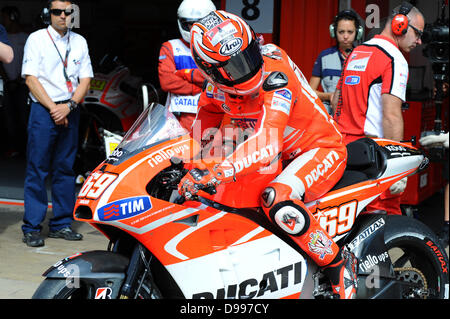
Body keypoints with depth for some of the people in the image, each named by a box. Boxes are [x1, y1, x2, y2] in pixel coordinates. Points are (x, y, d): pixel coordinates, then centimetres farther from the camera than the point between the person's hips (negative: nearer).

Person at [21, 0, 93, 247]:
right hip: (43, 110, -4)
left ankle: (61, 224, 14)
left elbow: (85, 79, 8)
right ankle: (32, 227, -1)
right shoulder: (36, 39, 1)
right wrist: (53, 108, -12)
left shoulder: (79, 42, 12)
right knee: (37, 169, -5)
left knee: (65, 169, 6)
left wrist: (69, 106, -7)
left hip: (70, 111, 4)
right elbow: (30, 78, -5)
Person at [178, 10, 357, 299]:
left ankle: (338, 264, -15)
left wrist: (216, 173, -52)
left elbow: (267, 143, -44)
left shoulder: (275, 75, -31)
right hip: (285, 155, 8)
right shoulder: (218, 82, -8)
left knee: (277, 199, -33)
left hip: (322, 148, -8)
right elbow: (206, 115, 16)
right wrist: (193, 161, 9)